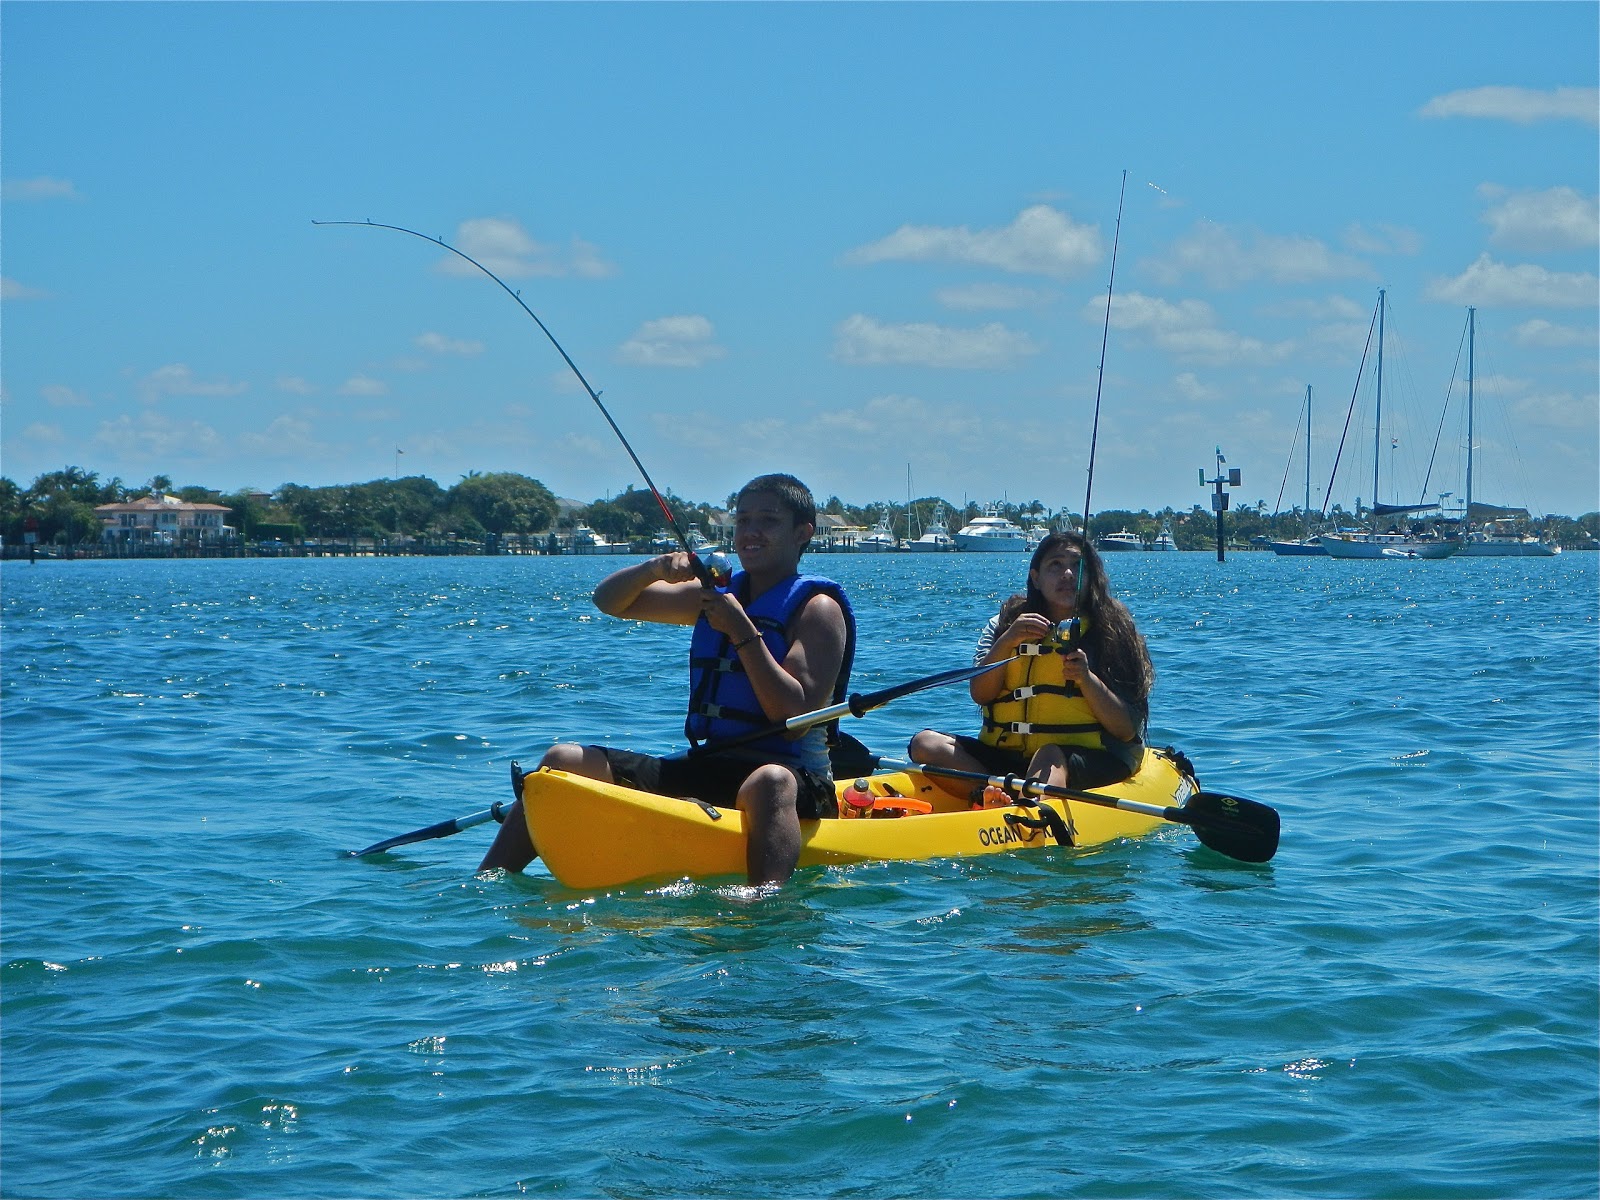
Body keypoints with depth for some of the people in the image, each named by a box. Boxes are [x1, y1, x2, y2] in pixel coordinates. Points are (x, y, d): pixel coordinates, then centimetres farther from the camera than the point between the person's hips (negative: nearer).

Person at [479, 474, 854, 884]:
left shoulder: (816, 608, -3)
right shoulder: (716, 593, 16)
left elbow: (796, 716, -16)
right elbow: (609, 600, 18)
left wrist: (742, 632, -19)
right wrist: (656, 568, -3)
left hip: (797, 778, -7)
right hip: (707, 769, 7)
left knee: (769, 782, -44)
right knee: (565, 761, -3)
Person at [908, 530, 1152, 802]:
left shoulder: (1109, 633, 3)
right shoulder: (1004, 624, 13)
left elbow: (1126, 732, -2)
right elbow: (981, 695, -1)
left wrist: (1086, 678, -16)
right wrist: (1006, 642, -15)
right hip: (1005, 755, 4)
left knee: (1050, 757, -38)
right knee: (926, 743, -16)